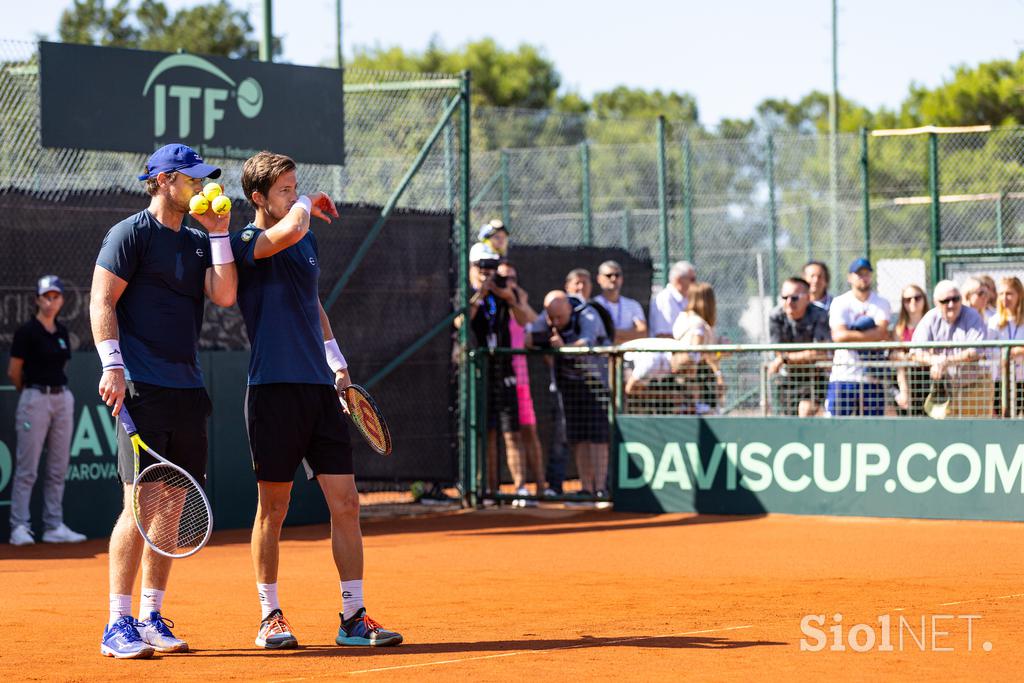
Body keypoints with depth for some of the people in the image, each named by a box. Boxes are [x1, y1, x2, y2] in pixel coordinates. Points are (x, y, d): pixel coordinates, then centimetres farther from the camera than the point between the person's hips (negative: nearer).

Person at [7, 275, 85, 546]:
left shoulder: (62, 332, 12)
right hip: (35, 399, -7)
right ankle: (20, 528, -1)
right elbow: (14, 372, -3)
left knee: (58, 468, 7)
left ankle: (54, 527, 11)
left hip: (63, 399, 7)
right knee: (27, 468, -4)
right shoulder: (27, 332, -7)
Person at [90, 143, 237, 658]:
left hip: (186, 391, 7)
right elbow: (102, 301, -6)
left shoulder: (198, 241, 18)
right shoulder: (131, 234, -2)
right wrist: (113, 365, -16)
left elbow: (224, 295, 3)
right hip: (142, 389, -7)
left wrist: (218, 232, 2)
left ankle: (151, 619, 15)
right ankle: (118, 627, -7)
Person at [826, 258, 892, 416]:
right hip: (843, 374, -2)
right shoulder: (840, 303, 3)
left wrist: (853, 335, -12)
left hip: (872, 378, 2)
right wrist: (872, 334, -10)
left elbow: (881, 331, -8)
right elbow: (838, 335, -13)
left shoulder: (882, 304, 9)